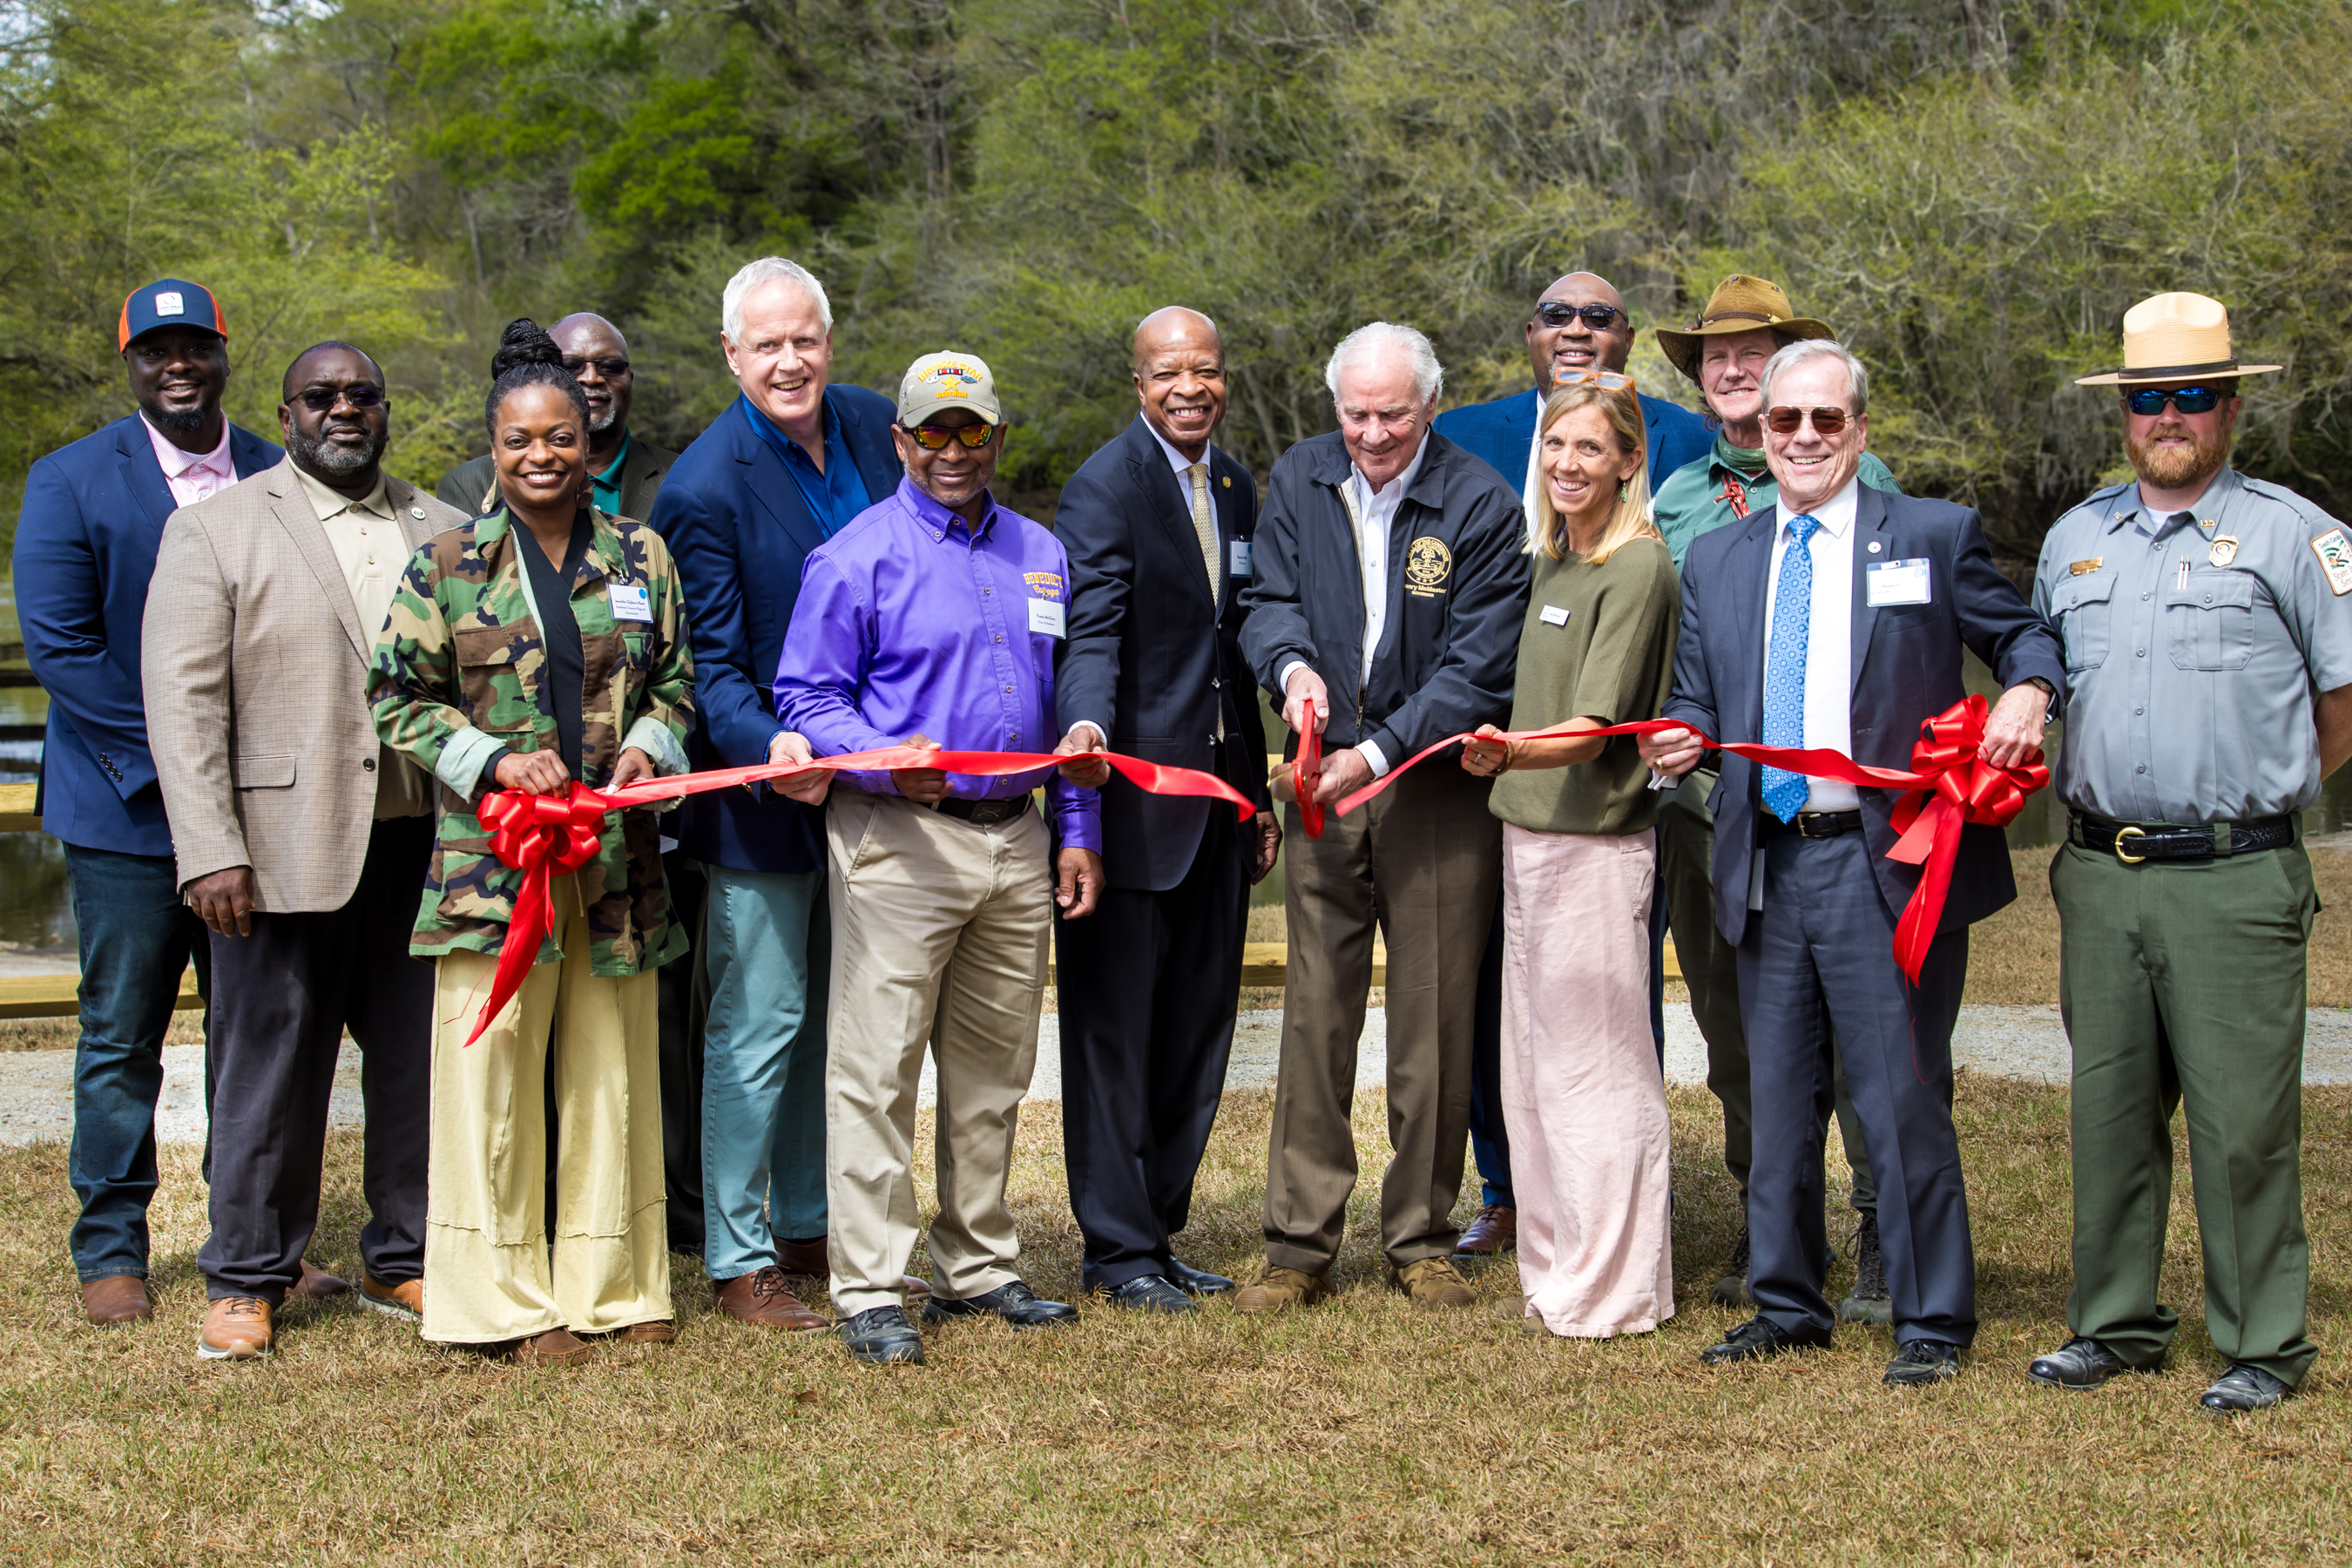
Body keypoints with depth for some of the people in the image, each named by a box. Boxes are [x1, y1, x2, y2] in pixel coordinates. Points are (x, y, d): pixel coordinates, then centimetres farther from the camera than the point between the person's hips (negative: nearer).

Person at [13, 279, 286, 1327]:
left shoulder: (279, 479, 8)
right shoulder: (69, 483, -2)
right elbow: (58, 647, -9)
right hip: (128, 809, -3)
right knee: (121, 1037, 3)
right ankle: (109, 1251, 14)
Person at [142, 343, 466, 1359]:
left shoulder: (444, 533, 15)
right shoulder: (215, 531, 3)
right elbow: (183, 701, -4)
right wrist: (210, 852, -12)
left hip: (423, 847, 3)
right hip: (284, 853, -3)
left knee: (422, 1063, 8)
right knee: (270, 1072, 4)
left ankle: (407, 1262, 23)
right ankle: (246, 1280, 17)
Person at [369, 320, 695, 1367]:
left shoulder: (641, 556, 9)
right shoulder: (447, 565, 2)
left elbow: (675, 682, 15)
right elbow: (399, 698, 2)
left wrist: (648, 747, -5)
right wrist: (493, 761, -11)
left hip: (616, 856, 3)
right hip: (492, 850, -2)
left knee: (612, 1069, 8)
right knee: (491, 1070, -2)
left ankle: (610, 1284, 19)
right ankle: (506, 1296, 9)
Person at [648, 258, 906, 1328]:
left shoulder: (874, 425, 1)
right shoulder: (705, 488, -18)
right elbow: (710, 666, -16)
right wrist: (770, 748, -34)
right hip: (762, 796, -7)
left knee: (834, 1019, 17)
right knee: (758, 1025, 0)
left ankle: (809, 1228, 31)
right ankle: (739, 1261, 12)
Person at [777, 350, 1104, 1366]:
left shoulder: (1040, 555, 15)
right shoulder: (857, 557, -4)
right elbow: (805, 698, -5)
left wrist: (1078, 832, 14)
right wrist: (886, 762, -22)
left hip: (1015, 840, 6)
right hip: (898, 841, -6)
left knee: (993, 1072, 12)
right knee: (876, 1070, -6)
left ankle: (979, 1266, 23)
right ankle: (869, 1290, -1)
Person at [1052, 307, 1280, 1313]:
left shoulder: (1237, 488, 14)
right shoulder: (1105, 487, -10)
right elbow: (1091, 631, -20)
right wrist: (1087, 724, -40)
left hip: (1215, 802, 8)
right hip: (1133, 800, -8)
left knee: (1196, 1029, 12)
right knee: (1115, 1030, 1)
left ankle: (1157, 1230, 23)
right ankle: (1118, 1248, 10)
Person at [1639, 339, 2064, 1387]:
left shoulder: (1934, 537, 4)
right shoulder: (1715, 562, 15)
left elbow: (2022, 634, 7)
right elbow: (1699, 700, 15)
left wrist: (2028, 691, -14)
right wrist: (1678, 740, -7)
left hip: (1888, 864, -4)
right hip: (1768, 868, 4)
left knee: (1903, 1101, -2)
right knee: (1777, 1102, 12)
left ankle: (1932, 1321, 10)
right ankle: (1787, 1306, 24)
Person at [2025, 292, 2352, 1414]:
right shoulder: (2073, 540, 15)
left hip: (2235, 878, -5)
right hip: (2099, 876, 5)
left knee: (2243, 1120, -3)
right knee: (2108, 1109, 10)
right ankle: (2116, 1323, 21)